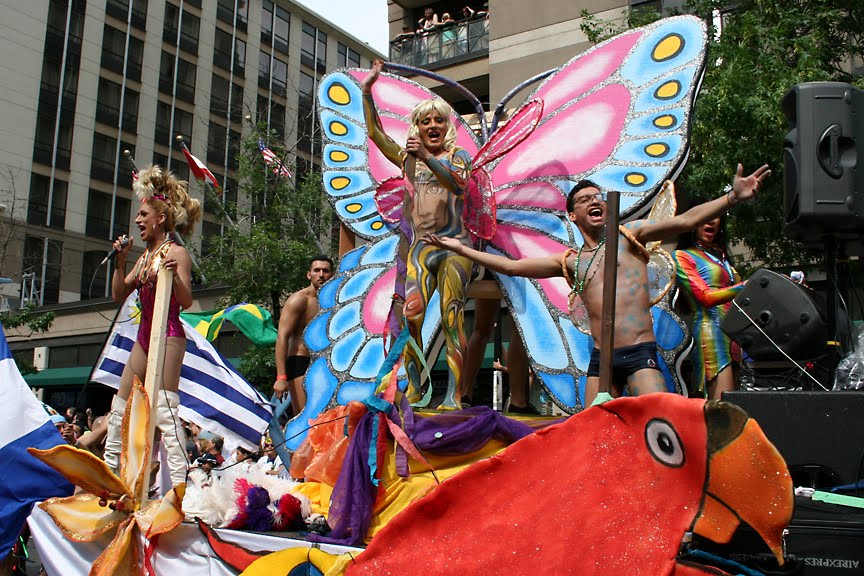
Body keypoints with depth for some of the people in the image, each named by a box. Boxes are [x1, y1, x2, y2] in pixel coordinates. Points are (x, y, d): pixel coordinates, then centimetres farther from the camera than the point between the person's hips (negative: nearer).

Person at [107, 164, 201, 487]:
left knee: (164, 409, -15)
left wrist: (174, 275, -36)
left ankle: (178, 481, -15)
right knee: (120, 406, 16)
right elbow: (119, 295, 16)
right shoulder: (146, 255, 16)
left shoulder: (176, 252, -9)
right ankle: (109, 469, 29)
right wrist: (120, 261, 6)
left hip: (168, 336, -9)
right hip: (145, 336, 9)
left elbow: (186, 301, -18)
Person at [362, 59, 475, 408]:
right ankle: (413, 392, -6)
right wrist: (367, 91, 11)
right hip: (420, 248, 3)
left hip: (453, 247, -3)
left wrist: (427, 157, -28)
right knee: (411, 317, -12)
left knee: (451, 320, -11)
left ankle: (454, 396, -12)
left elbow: (457, 182, -15)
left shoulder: (458, 155, 7)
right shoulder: (409, 159, 18)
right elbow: (375, 132, 16)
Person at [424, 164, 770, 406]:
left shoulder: (629, 235, 7)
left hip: (640, 353, -3)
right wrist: (459, 249, 15)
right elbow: (512, 267, 16)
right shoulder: (570, 262, 14)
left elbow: (684, 221, -4)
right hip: (600, 361, 4)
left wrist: (733, 197, -18)